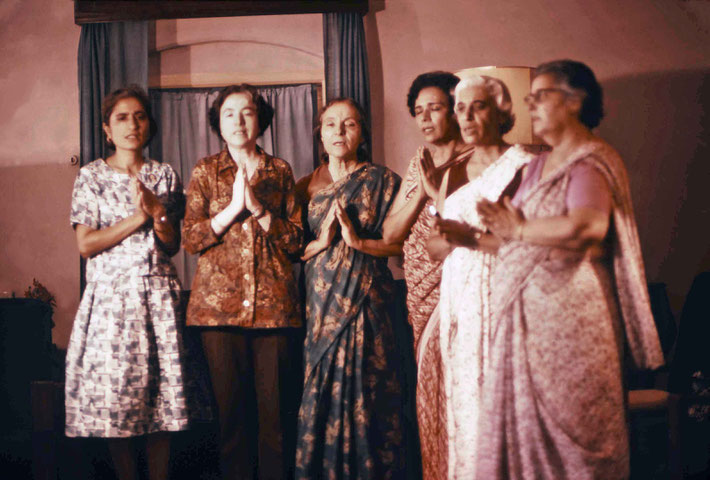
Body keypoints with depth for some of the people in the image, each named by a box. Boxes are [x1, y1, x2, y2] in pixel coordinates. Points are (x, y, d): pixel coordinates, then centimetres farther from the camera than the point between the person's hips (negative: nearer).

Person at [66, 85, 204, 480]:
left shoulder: (165, 176, 10)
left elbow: (173, 244, 6)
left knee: (162, 392, 0)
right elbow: (86, 244, -4)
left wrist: (157, 210, -12)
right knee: (115, 398, -1)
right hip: (111, 296, -1)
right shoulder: (92, 176, 4)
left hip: (159, 296, 2)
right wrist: (139, 217, -9)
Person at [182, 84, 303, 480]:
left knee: (276, 406, -2)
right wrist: (233, 207, -10)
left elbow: (296, 238, 5)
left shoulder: (280, 170, 12)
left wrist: (258, 209, -8)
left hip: (274, 302, 0)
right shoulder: (206, 171, 10)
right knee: (231, 405, 2)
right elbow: (190, 238, 1)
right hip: (220, 303, 0)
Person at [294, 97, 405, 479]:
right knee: (318, 391, 3)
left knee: (364, 388, -3)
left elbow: (399, 244, -1)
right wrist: (321, 242, -9)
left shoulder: (381, 180, 3)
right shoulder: (307, 185, 10)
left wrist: (358, 241, -15)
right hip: (319, 302, 3)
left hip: (364, 300, -2)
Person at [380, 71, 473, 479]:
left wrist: (438, 189, -15)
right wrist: (420, 191, -5)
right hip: (420, 297, 6)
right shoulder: (417, 164, 15)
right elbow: (390, 233, 9)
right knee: (429, 395, 10)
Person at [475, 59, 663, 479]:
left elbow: (586, 226, -26)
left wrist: (518, 230, -13)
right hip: (526, 312, 8)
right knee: (523, 423, 8)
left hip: (570, 313, -8)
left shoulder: (591, 160, -8)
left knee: (567, 421, -2)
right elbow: (515, 223, 18)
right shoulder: (538, 166, 19)